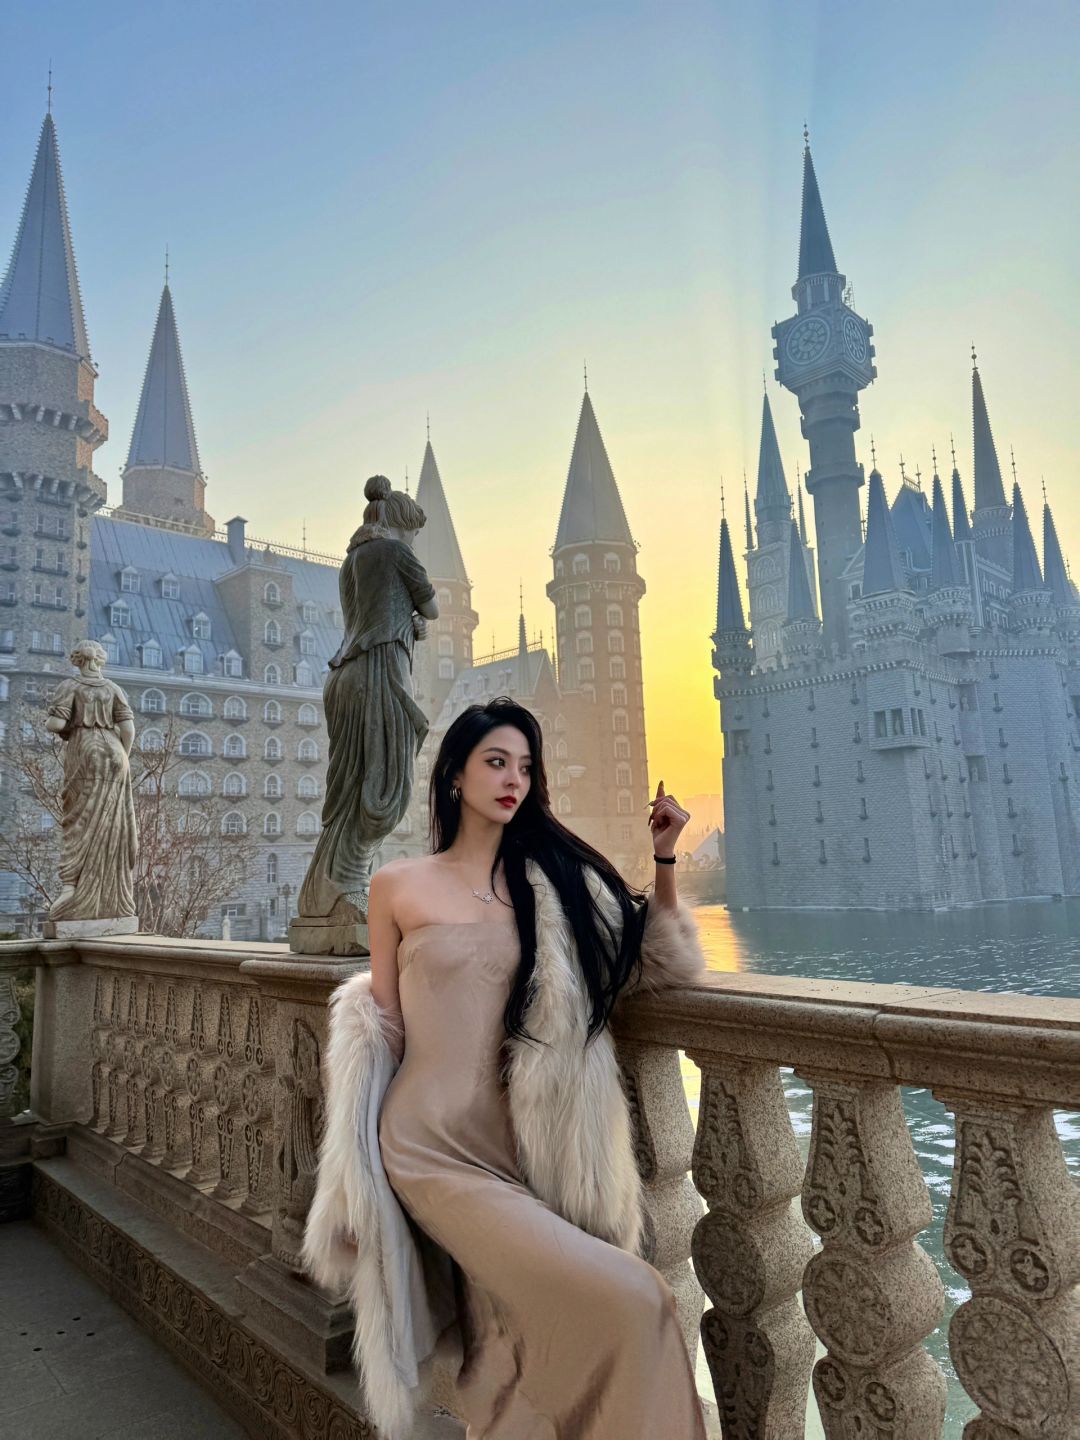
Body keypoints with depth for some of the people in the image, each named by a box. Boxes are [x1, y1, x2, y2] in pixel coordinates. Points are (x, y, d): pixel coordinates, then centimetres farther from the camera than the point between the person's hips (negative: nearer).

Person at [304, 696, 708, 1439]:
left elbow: (663, 966, 8)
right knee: (627, 1304, -16)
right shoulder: (399, 885, 1)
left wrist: (664, 858, -3)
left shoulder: (554, 880, 8)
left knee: (508, 1368, 8)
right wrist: (353, 1179, 9)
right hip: (434, 1148, -3)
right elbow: (384, 1030, 7)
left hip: (521, 1150, 4)